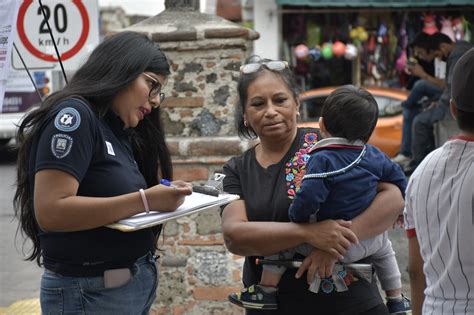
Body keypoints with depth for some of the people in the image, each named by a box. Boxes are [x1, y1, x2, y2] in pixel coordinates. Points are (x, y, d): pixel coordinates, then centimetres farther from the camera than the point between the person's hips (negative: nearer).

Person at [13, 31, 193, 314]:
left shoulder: (115, 131, 11)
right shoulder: (74, 114, -14)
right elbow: (50, 212, -24)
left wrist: (160, 199, -6)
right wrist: (145, 201, -24)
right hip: (91, 291, -9)